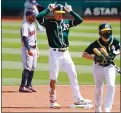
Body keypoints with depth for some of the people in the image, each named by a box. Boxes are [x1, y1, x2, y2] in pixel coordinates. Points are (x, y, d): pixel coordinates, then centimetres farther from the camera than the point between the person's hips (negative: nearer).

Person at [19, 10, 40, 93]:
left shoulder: (33, 25, 15)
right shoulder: (25, 26, -14)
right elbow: (25, 38, -21)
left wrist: (37, 49, 20)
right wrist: (29, 50, -28)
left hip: (34, 48, 9)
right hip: (27, 49, -9)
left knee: (33, 68, 11)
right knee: (27, 67, -13)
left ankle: (29, 85, 18)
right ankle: (22, 87, -14)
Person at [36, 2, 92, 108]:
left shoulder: (66, 22, 10)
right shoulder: (49, 22, -3)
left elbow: (79, 20, 3)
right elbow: (39, 17, -19)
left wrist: (70, 11, -1)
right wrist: (48, 9, -11)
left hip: (65, 53, 5)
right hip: (55, 53, -5)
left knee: (73, 75, 6)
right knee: (53, 78, -2)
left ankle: (78, 99, 13)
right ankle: (52, 101, 7)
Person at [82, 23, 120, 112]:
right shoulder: (96, 44, -20)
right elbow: (84, 54, -18)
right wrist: (95, 57, -32)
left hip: (110, 66, 1)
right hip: (98, 67, -1)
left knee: (111, 86, -19)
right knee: (99, 89, 13)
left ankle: (108, 109, -16)